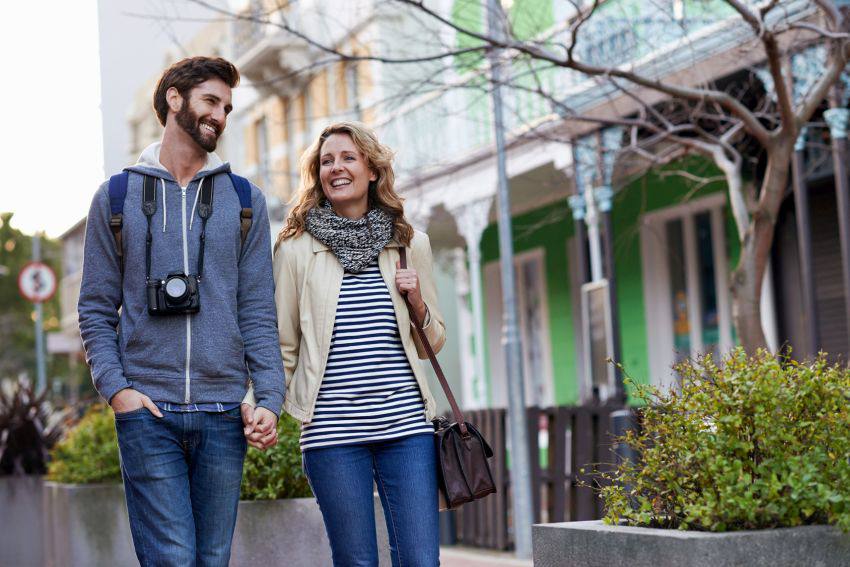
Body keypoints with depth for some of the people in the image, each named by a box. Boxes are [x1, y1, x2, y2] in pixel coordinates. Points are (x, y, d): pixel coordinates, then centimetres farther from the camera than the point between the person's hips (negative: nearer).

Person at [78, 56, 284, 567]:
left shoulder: (245, 201, 11)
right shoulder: (117, 198, 8)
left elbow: (259, 313, 7)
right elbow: (97, 309, 7)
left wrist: (270, 399, -5)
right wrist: (116, 387, -8)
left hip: (224, 414, 2)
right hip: (147, 411, -2)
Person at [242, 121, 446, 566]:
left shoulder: (410, 245, 12)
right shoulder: (296, 249, 5)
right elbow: (281, 345, 10)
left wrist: (418, 305, -1)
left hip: (406, 425, 2)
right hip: (332, 430, -2)